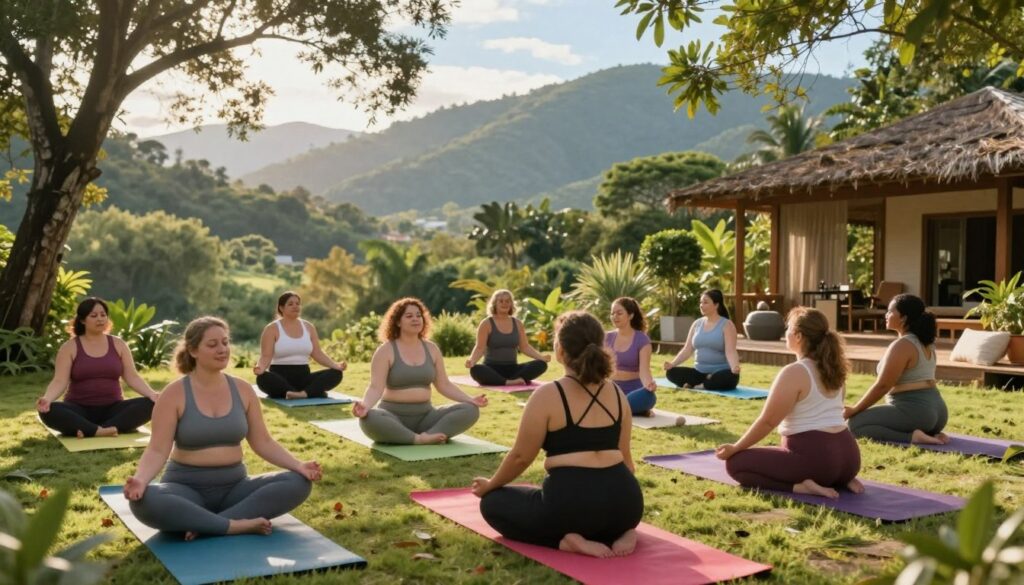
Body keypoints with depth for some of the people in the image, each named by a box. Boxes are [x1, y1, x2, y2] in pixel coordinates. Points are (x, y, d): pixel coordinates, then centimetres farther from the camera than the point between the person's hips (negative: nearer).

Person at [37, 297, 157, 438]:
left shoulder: (118, 344, 6)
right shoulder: (70, 347, 0)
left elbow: (132, 377, 0)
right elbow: (59, 381, -9)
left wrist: (152, 394, -18)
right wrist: (47, 398, -31)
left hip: (112, 409, 2)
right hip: (80, 410, -2)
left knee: (149, 404, -27)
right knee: (49, 411, -32)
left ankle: (88, 431, -33)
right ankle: (99, 431, -37)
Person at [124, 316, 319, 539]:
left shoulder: (242, 389, 3)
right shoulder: (175, 393, -7)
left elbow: (263, 442, 5)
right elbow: (157, 450, -11)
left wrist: (298, 465, -11)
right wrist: (140, 479, -33)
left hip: (234, 486, 4)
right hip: (187, 487, -3)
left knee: (298, 482, -20)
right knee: (144, 500, -37)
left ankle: (206, 524, -26)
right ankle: (236, 525, -29)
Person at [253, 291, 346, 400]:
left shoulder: (308, 327, 13)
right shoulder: (272, 329, 0)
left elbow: (318, 354, 9)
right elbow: (266, 356, -9)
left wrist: (335, 365, -8)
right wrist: (260, 367, -32)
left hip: (304, 376, 4)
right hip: (280, 377, -4)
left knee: (336, 373, -20)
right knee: (262, 378, -39)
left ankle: (304, 393, -43)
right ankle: (313, 392, -43)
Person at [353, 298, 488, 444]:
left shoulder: (431, 349, 8)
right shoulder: (386, 351, -6)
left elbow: (444, 385, 11)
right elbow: (376, 387, -15)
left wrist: (469, 399, -3)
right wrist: (365, 405, -36)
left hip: (425, 416, 4)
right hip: (394, 417, -4)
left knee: (470, 410, -17)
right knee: (369, 419, -39)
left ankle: (429, 436, -33)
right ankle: (418, 439, -34)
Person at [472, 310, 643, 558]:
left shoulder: (548, 395, -6)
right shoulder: (617, 395, 11)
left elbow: (521, 457, 1)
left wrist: (490, 484, 21)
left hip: (572, 503, -6)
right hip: (626, 503, 6)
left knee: (492, 502, 17)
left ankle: (568, 540, -2)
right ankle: (618, 532, 9)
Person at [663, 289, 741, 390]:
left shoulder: (726, 325, -7)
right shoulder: (697, 324, 9)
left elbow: (730, 351, -18)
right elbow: (687, 349, 6)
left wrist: (734, 367, -39)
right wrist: (672, 364, -10)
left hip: (721, 372, -4)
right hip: (699, 372, 4)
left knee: (729, 377, -39)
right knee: (671, 372, -17)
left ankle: (697, 385, -15)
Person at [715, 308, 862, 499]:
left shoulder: (794, 373, -14)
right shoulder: (834, 369, 10)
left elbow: (767, 422, -11)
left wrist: (734, 448, 0)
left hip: (814, 457, -8)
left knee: (735, 463, 0)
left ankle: (800, 485, -12)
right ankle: (841, 480, 12)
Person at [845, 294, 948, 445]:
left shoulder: (902, 345, -15)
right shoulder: (926, 343, 14)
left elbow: (882, 386, -16)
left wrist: (854, 409, -8)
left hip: (914, 412, -9)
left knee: (855, 423, -6)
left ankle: (911, 436, -15)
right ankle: (930, 434, 9)